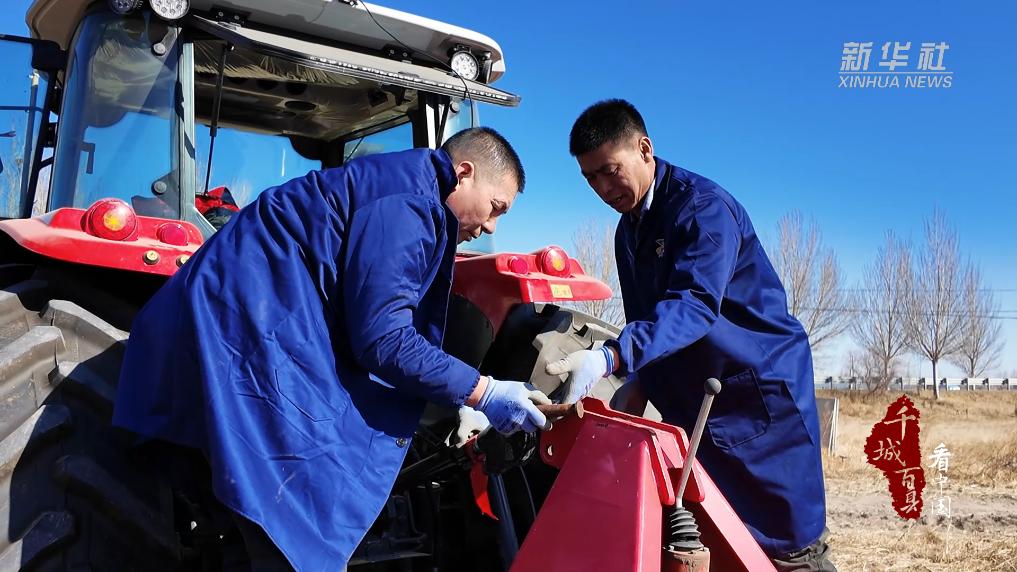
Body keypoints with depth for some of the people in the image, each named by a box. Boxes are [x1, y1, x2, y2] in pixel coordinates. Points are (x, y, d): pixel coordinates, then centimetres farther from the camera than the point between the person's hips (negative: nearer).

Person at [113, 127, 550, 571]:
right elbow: (381, 340, -18)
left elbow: (372, 324, 22)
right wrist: (482, 393, -10)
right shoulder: (408, 200, -13)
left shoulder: (397, 190, 19)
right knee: (307, 535, -8)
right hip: (250, 331, -11)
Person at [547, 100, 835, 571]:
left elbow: (693, 305, -32)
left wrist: (610, 358, -45)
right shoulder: (628, 232, 11)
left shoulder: (703, 206, -16)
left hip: (762, 392, -8)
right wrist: (639, 385, 6)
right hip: (691, 406, 8)